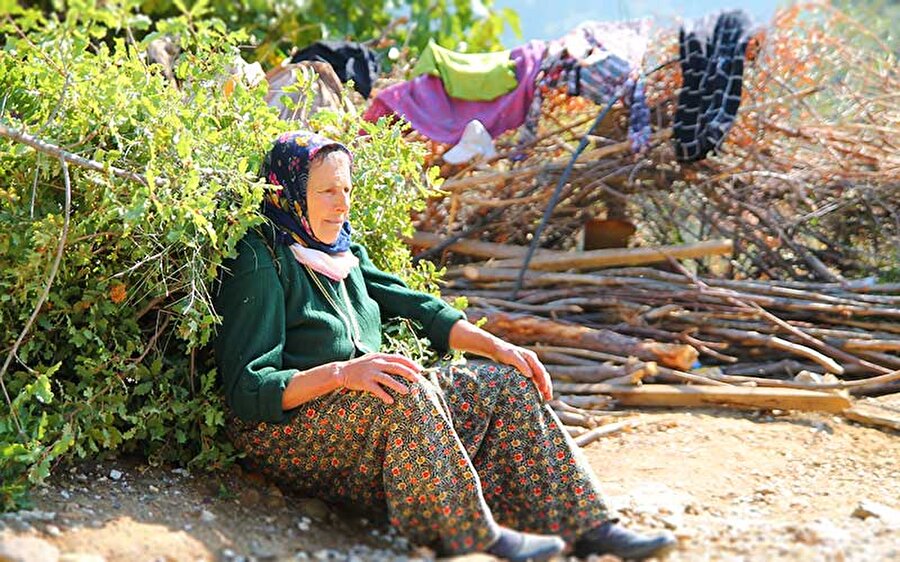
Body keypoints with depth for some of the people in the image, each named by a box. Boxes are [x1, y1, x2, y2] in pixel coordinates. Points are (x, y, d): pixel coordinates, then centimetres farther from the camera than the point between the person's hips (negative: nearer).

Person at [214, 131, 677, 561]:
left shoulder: (343, 252, 13)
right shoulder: (261, 266, -12)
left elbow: (412, 307, 16)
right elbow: (248, 389, -19)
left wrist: (497, 346, 4)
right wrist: (342, 372, -32)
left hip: (368, 412, 9)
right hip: (287, 428, -8)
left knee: (505, 383, -3)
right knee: (407, 391, -36)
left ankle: (584, 524, -11)